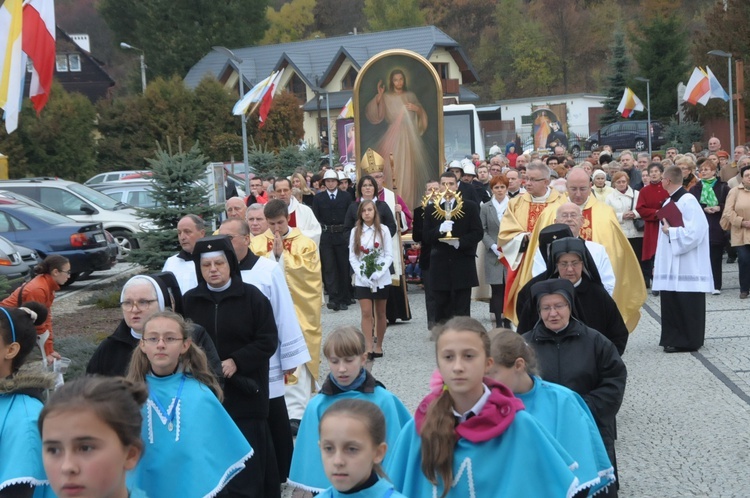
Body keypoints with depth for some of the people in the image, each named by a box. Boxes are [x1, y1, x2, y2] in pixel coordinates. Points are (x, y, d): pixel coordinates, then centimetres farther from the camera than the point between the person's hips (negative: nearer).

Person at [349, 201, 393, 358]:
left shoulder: (383, 230, -2)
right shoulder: (355, 231, 3)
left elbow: (389, 255, -3)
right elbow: (352, 257, 2)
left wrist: (378, 273, -15)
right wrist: (362, 274, -11)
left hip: (381, 279, -1)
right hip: (362, 279, 1)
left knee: (380, 313, 7)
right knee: (366, 313, -7)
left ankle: (378, 346, 18)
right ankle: (369, 349, -9)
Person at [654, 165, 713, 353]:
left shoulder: (688, 201, -15)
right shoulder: (669, 202, 13)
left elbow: (695, 231, -23)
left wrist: (670, 231, -14)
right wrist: (658, 263, 15)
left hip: (686, 266, -9)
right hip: (670, 264, 9)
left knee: (686, 305, -1)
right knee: (670, 302, 10)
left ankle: (687, 341, 7)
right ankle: (674, 338, 19)